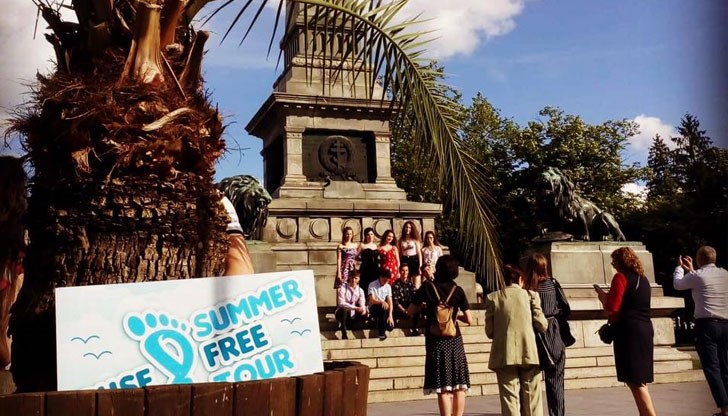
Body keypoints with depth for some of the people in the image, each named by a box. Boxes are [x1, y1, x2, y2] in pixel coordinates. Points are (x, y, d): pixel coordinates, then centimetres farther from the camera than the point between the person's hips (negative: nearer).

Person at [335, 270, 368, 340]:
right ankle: (344, 333, -26)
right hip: (342, 313, -4)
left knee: (365, 315, -23)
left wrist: (363, 309, -36)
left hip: (353, 315, 4)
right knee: (343, 309, -37)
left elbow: (362, 304, -10)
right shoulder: (343, 288, -12)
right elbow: (341, 303, -24)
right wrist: (355, 308, -34)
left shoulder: (360, 290, 0)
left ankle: (347, 324, 0)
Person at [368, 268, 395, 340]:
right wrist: (382, 302, -39)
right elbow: (372, 300, -20)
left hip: (383, 309, 4)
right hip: (374, 308, -4)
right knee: (383, 308, -38)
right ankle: (381, 333, -26)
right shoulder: (372, 285, -10)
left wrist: (390, 315, -16)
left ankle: (379, 323, 17)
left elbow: (390, 302, -2)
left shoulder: (388, 286, 4)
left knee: (390, 327, -18)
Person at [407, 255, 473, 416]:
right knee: (459, 386, 9)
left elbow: (410, 311, 3)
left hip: (435, 341, -1)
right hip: (455, 340, 1)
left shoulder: (427, 287, -3)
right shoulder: (458, 290, -1)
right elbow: (469, 320, -2)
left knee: (443, 388, -1)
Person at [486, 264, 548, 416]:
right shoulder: (530, 295, 1)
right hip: (529, 353, 0)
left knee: (509, 398, 3)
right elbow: (542, 325, -2)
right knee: (531, 399, 10)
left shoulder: (492, 297, 1)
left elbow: (489, 331, -2)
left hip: (504, 355, 0)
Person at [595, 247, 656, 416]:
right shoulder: (643, 279, 17)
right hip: (645, 329, 9)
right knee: (638, 380, 16)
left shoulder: (621, 277, -8)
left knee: (635, 381, -6)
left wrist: (602, 296, 3)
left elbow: (612, 308, -14)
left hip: (629, 331, -9)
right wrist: (608, 296, 20)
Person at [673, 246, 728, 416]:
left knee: (711, 368, -6)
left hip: (706, 325, -6)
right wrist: (690, 270, 38)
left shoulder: (697, 276, -7)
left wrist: (679, 267, 29)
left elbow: (677, 284, 12)